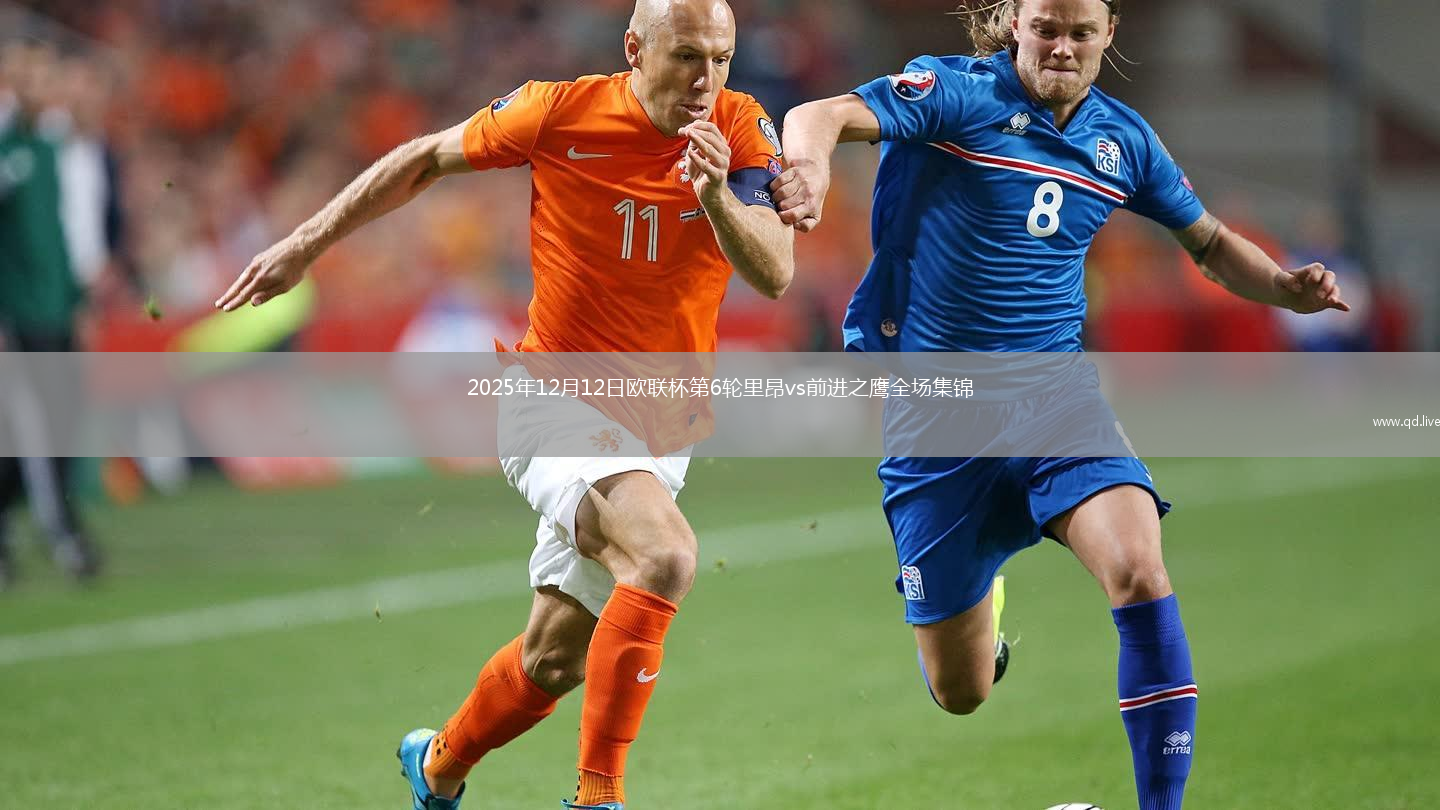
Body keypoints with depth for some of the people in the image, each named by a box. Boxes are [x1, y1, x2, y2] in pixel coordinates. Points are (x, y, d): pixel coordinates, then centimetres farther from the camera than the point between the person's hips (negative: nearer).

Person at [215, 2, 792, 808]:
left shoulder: (742, 128, -7)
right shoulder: (562, 111, -12)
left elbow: (774, 275, -16)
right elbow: (427, 158, 4)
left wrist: (718, 197, -34)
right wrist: (307, 243, 7)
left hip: (660, 430, 4)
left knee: (554, 658, 13)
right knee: (666, 556, -31)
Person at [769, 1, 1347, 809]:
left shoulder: (1124, 138, 6)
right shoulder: (957, 93, -9)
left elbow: (1212, 243, 20)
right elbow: (819, 118, -24)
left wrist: (1287, 287, -1)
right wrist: (810, 166, -49)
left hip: (1051, 392, 2)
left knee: (1139, 569, -28)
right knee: (961, 695, 6)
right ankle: (983, 604, 45)